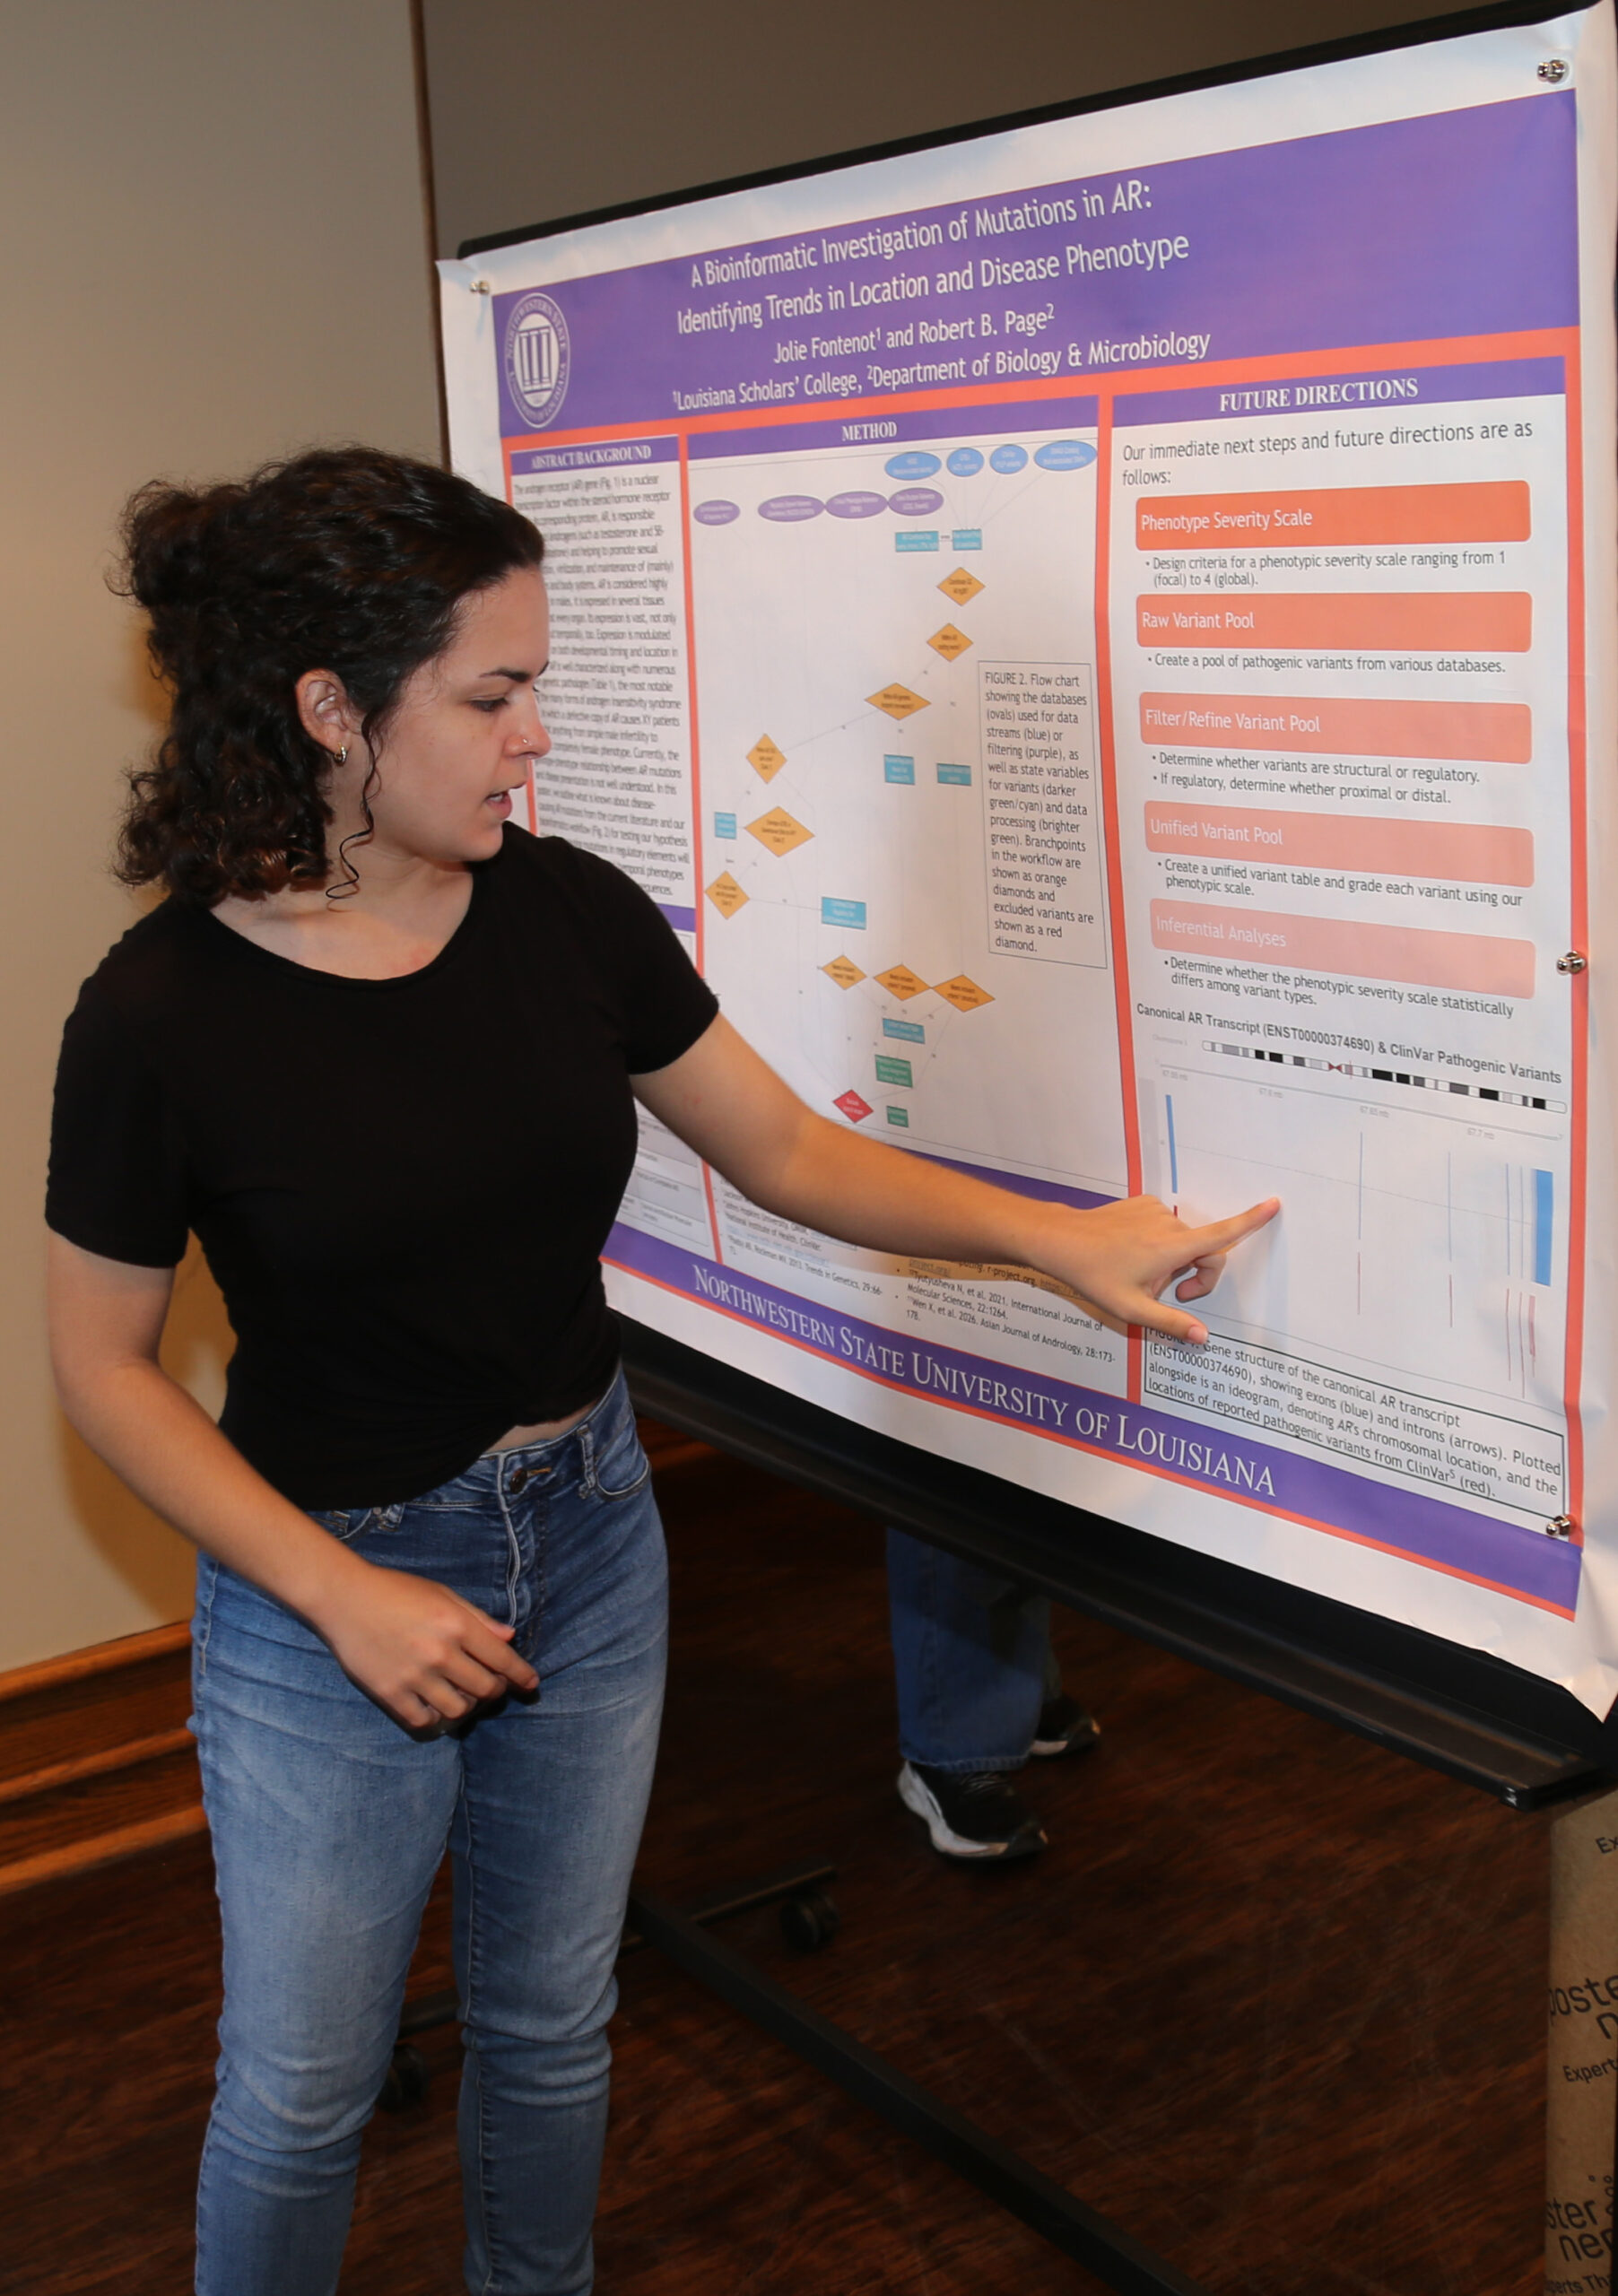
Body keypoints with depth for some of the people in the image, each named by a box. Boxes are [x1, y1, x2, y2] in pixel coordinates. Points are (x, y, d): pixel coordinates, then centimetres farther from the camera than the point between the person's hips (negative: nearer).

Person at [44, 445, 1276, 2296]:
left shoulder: (568, 915, -9)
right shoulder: (163, 1013, -20)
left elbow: (786, 1152, 1)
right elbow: (103, 1367, -11)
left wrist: (1059, 1236, -8)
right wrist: (347, 1597, -17)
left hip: (587, 1538, 4)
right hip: (329, 1583, -4)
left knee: (550, 2024, 22)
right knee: (300, 2090, 13)